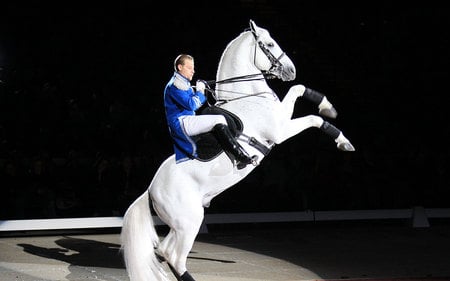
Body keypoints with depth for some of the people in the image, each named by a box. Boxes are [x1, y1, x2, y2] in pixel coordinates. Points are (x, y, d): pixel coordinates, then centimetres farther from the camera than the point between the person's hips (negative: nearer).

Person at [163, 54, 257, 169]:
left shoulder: (184, 84, 21)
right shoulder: (175, 84, -11)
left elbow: (196, 104, 22)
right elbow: (191, 105, -21)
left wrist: (201, 92, 5)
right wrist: (199, 91, -5)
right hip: (180, 122, -11)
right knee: (219, 121, -21)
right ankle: (241, 156, -25)